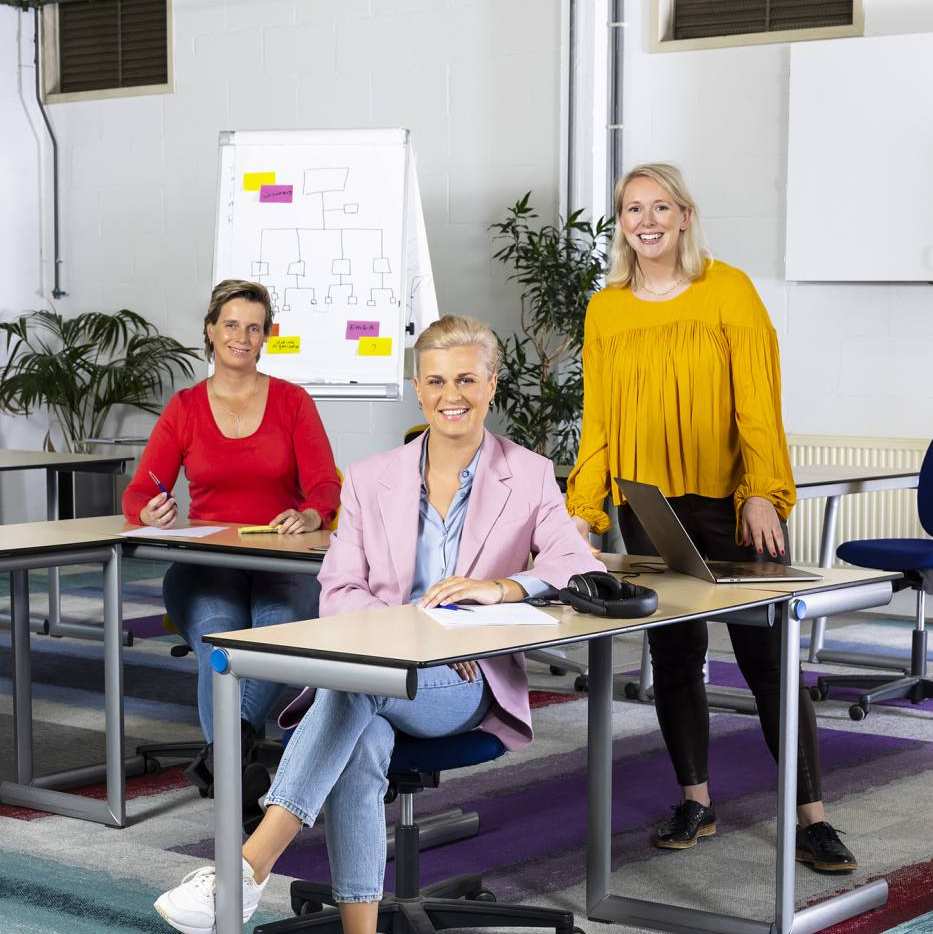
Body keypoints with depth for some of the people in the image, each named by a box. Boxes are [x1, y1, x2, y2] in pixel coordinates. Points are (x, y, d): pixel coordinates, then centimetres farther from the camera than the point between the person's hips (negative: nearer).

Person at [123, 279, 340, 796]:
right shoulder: (184, 408, 11)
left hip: (284, 563, 0)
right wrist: (151, 512, -20)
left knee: (281, 624, -35)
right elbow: (137, 495, 6)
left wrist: (311, 514, -25)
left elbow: (324, 485, 0)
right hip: (206, 562, 1)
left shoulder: (292, 401, 9)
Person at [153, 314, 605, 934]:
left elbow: (584, 569, -7)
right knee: (361, 745, -35)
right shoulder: (371, 480, 12)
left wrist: (501, 588, -27)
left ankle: (248, 867, -42)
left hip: (468, 683, -2)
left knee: (354, 677, -35)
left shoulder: (529, 477, 7)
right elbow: (339, 593, 4)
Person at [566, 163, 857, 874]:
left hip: (732, 504, -3)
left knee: (767, 656, -2)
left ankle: (812, 817, 4)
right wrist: (582, 510, 1)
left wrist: (762, 494, -16)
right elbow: (598, 420, 8)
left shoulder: (729, 290, -3)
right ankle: (696, 802, 22)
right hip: (649, 510, 3)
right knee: (673, 654, 8)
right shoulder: (606, 309, 7)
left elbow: (758, 402, -7)